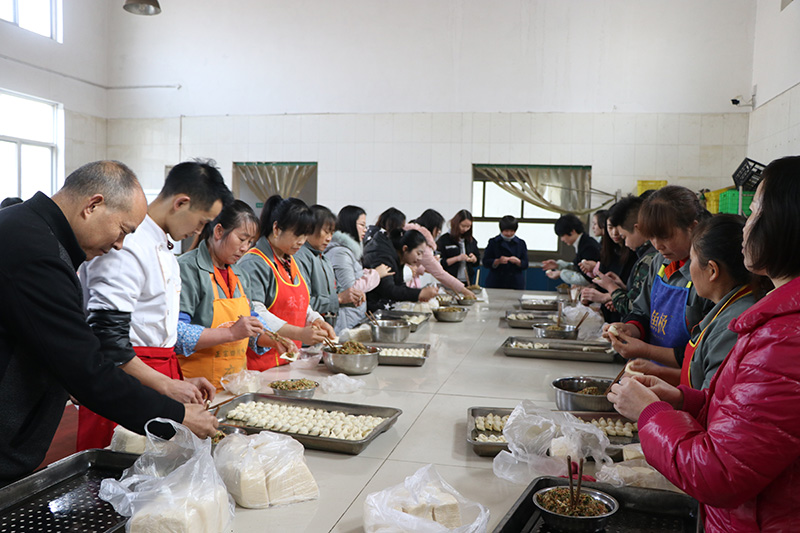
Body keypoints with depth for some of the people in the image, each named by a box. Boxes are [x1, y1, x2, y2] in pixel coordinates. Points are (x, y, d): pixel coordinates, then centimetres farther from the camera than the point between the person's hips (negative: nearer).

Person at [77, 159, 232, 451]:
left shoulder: (162, 248, 15)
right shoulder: (127, 246, -17)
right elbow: (107, 337, -21)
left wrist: (181, 382, 13)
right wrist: (166, 385, -17)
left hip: (157, 376, 9)